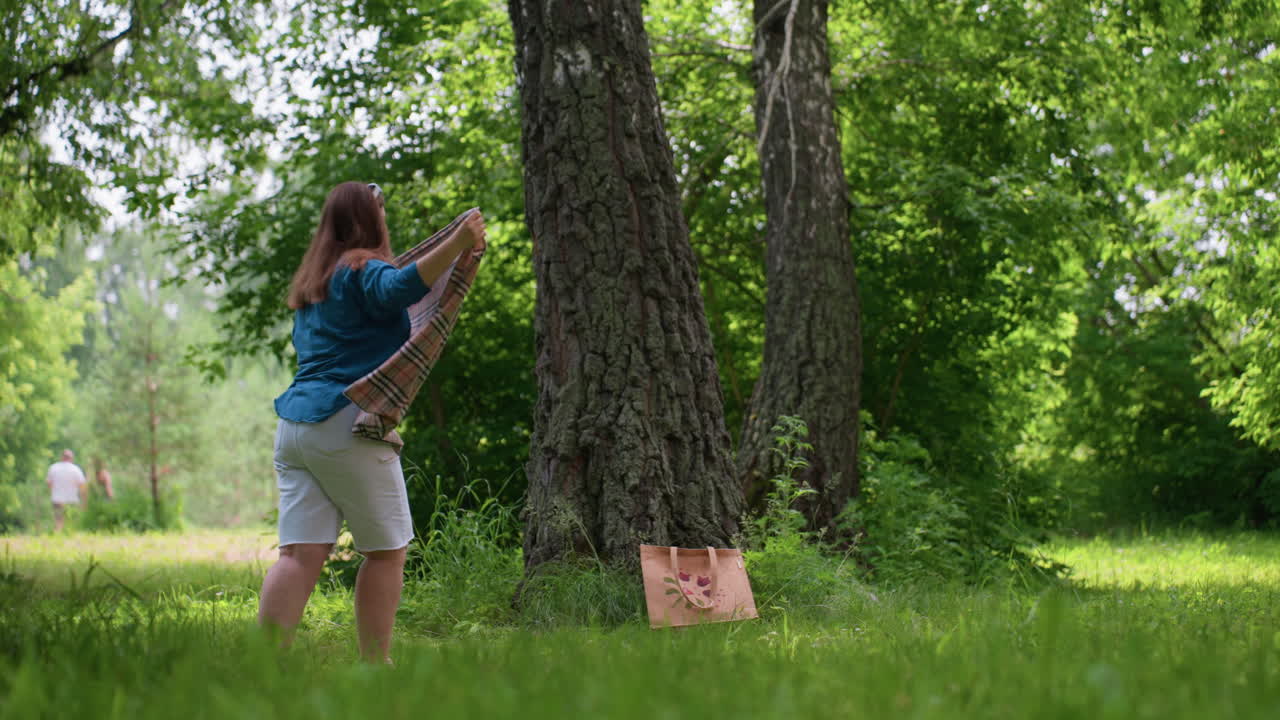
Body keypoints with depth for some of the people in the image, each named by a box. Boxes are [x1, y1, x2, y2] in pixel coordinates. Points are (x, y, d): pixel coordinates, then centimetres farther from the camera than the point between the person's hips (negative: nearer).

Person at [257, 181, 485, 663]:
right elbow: (401, 286, -25)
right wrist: (458, 244, -35)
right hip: (347, 425, -8)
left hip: (294, 422, 8)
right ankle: (374, 664, 3)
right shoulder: (362, 270, -3)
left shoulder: (311, 282, 22)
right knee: (386, 549, 3)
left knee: (301, 552, 1)